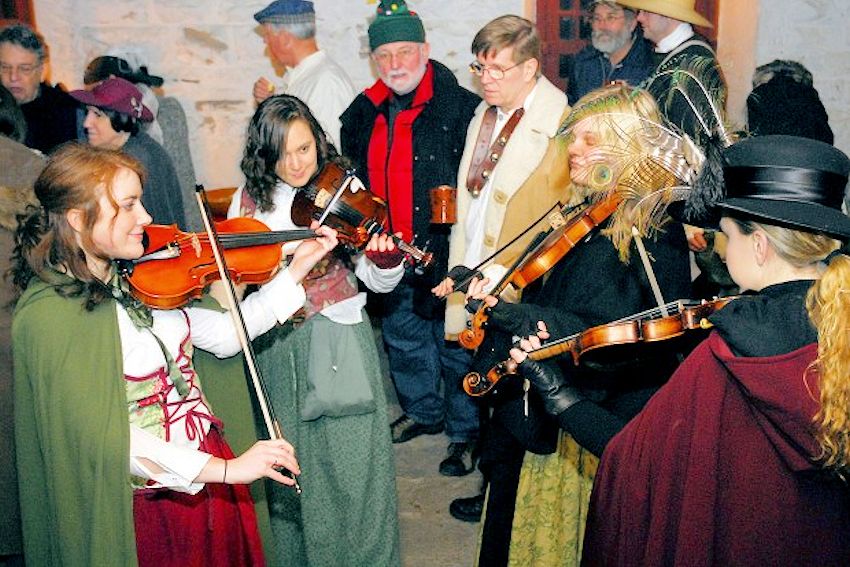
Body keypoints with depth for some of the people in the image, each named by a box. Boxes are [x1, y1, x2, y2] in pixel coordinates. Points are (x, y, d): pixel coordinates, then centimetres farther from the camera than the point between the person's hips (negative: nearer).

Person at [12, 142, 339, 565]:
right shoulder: (47, 316, -22)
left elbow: (225, 335, 2)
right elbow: (102, 434, -27)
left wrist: (296, 270, -3)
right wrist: (226, 469, -31)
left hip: (204, 478, 7)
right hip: (147, 502, -7)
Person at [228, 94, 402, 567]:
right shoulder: (249, 199, 3)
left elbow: (379, 282, -6)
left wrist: (387, 260, -27)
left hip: (339, 340, -2)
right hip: (276, 347, 2)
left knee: (350, 459, 1)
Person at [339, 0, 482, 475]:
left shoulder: (461, 108, -13)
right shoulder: (363, 114, 5)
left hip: (445, 255, -6)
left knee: (455, 346, 7)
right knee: (404, 340, 21)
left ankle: (466, 432, 26)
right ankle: (424, 412, 43)